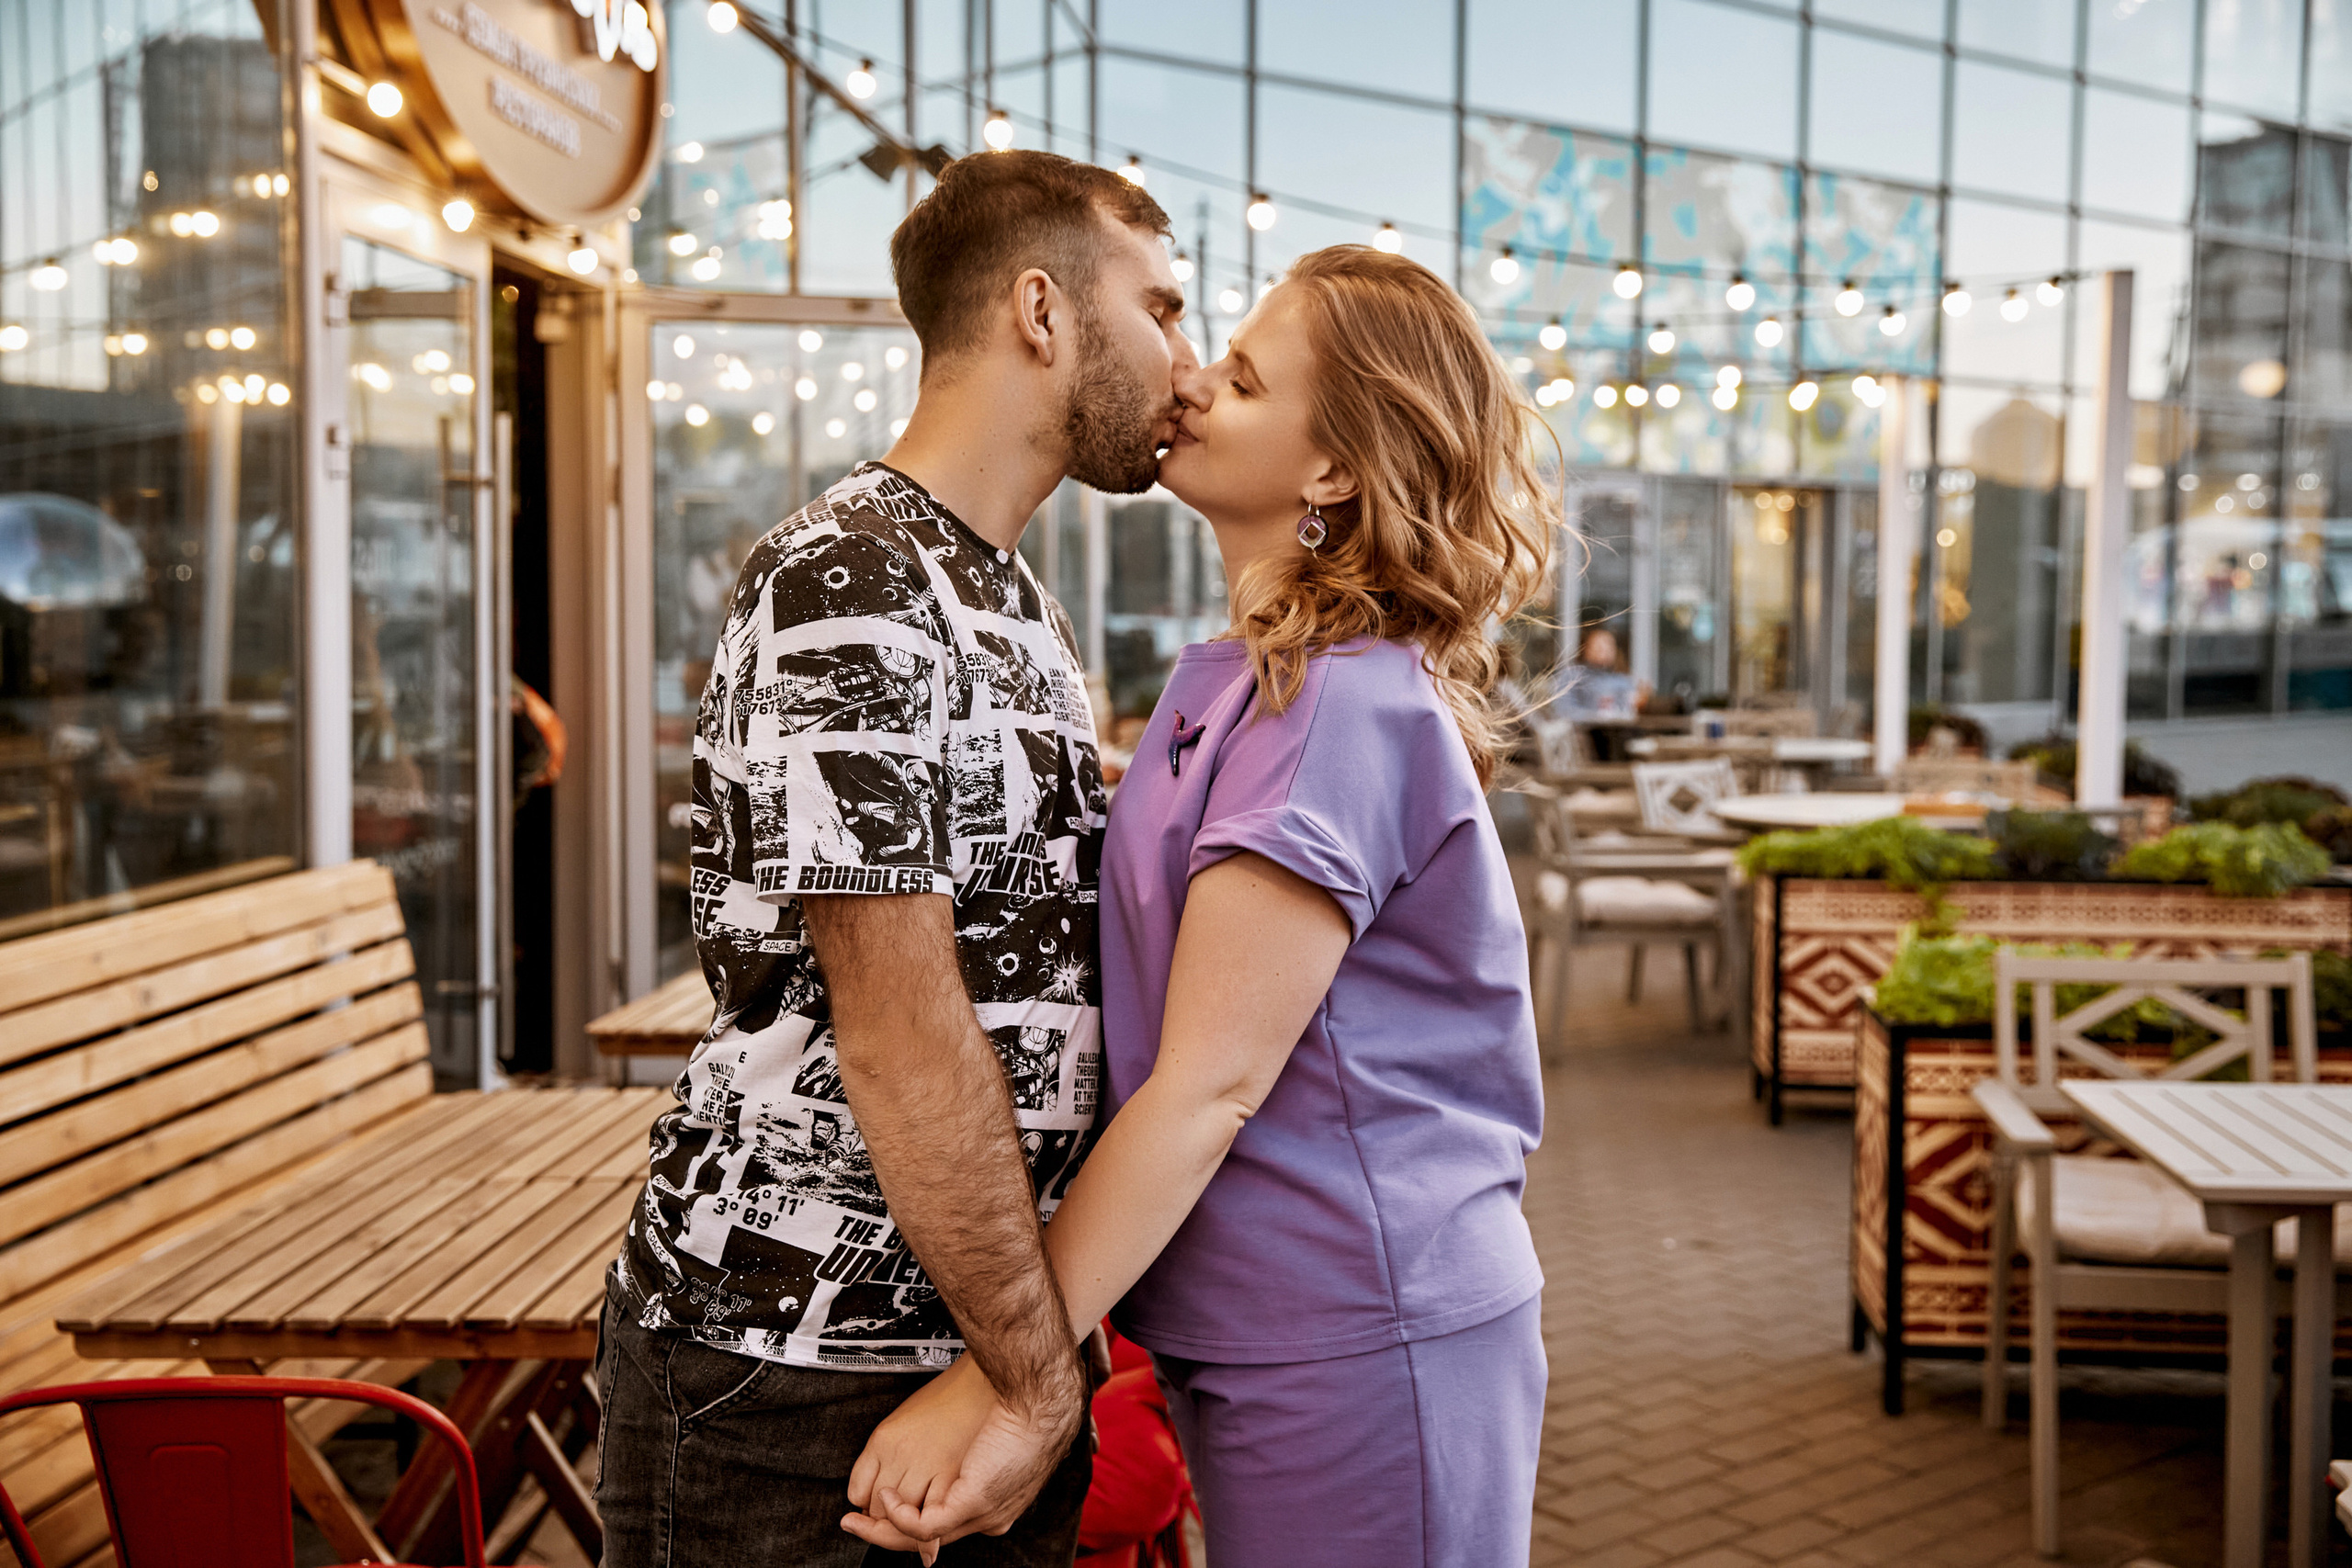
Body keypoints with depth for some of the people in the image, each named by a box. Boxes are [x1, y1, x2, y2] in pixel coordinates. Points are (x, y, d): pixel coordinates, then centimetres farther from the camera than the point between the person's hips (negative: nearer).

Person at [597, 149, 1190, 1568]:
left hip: (985, 1339, 8)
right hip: (792, 1369, -8)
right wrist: (1043, 1383, -16)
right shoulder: (849, 585, -17)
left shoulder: (1019, 609, 14)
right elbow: (902, 1034, -21)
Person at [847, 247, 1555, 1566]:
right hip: (1277, 1344, 9)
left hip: (1358, 1357, -9)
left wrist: (994, 1382, -20)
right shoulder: (1233, 680, 10)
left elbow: (1209, 1086, -22)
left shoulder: (1342, 706, -19)